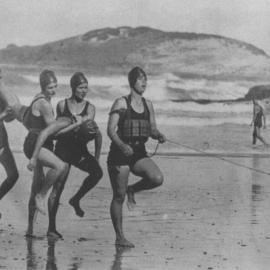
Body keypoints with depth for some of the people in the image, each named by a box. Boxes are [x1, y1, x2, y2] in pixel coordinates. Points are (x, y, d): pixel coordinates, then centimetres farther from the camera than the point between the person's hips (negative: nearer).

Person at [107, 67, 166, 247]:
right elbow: (111, 130, -13)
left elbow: (152, 130, 14)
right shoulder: (121, 103, -6)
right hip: (120, 153, -5)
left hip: (139, 153, 5)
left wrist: (159, 136, -10)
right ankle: (119, 237, 11)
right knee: (119, 196, -1)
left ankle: (132, 190, 9)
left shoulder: (148, 105, 10)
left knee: (158, 178, -21)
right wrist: (122, 145, -30)